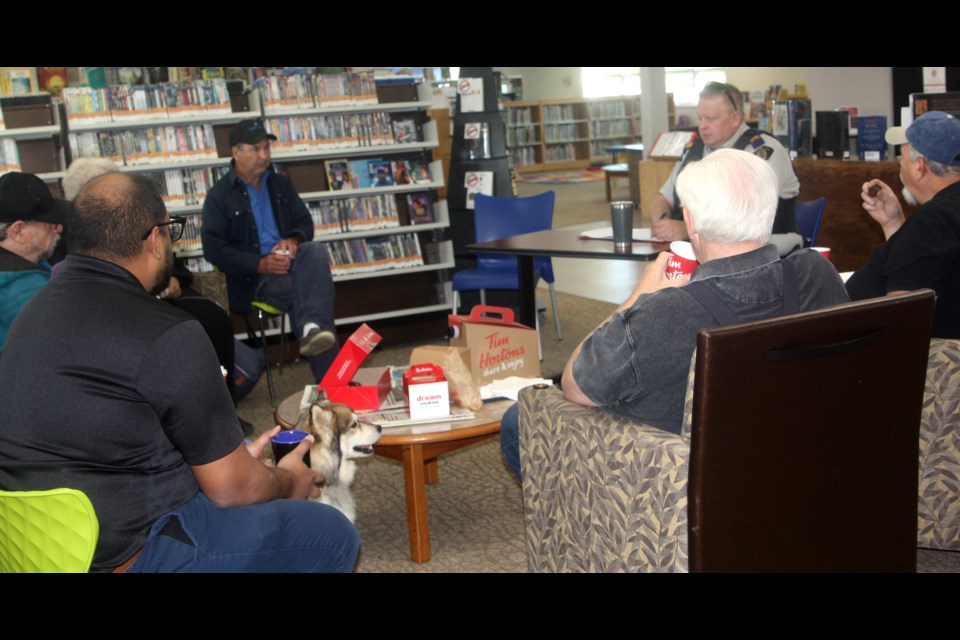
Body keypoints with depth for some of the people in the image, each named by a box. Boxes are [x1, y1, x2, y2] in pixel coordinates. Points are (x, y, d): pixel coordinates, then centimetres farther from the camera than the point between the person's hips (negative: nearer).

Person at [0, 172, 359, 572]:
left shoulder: (38, 310, 6)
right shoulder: (166, 336, -21)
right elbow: (231, 489, -13)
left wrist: (232, 455, 19)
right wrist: (287, 481, 9)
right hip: (125, 555, -9)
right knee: (331, 535, 2)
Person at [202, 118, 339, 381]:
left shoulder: (280, 183, 17)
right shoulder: (219, 196, 1)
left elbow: (305, 222, 19)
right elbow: (214, 249, -6)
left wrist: (294, 240, -8)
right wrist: (260, 265, -19)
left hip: (289, 262, 4)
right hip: (253, 277, -4)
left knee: (316, 251, -31)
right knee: (302, 291, -33)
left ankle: (313, 328, -53)